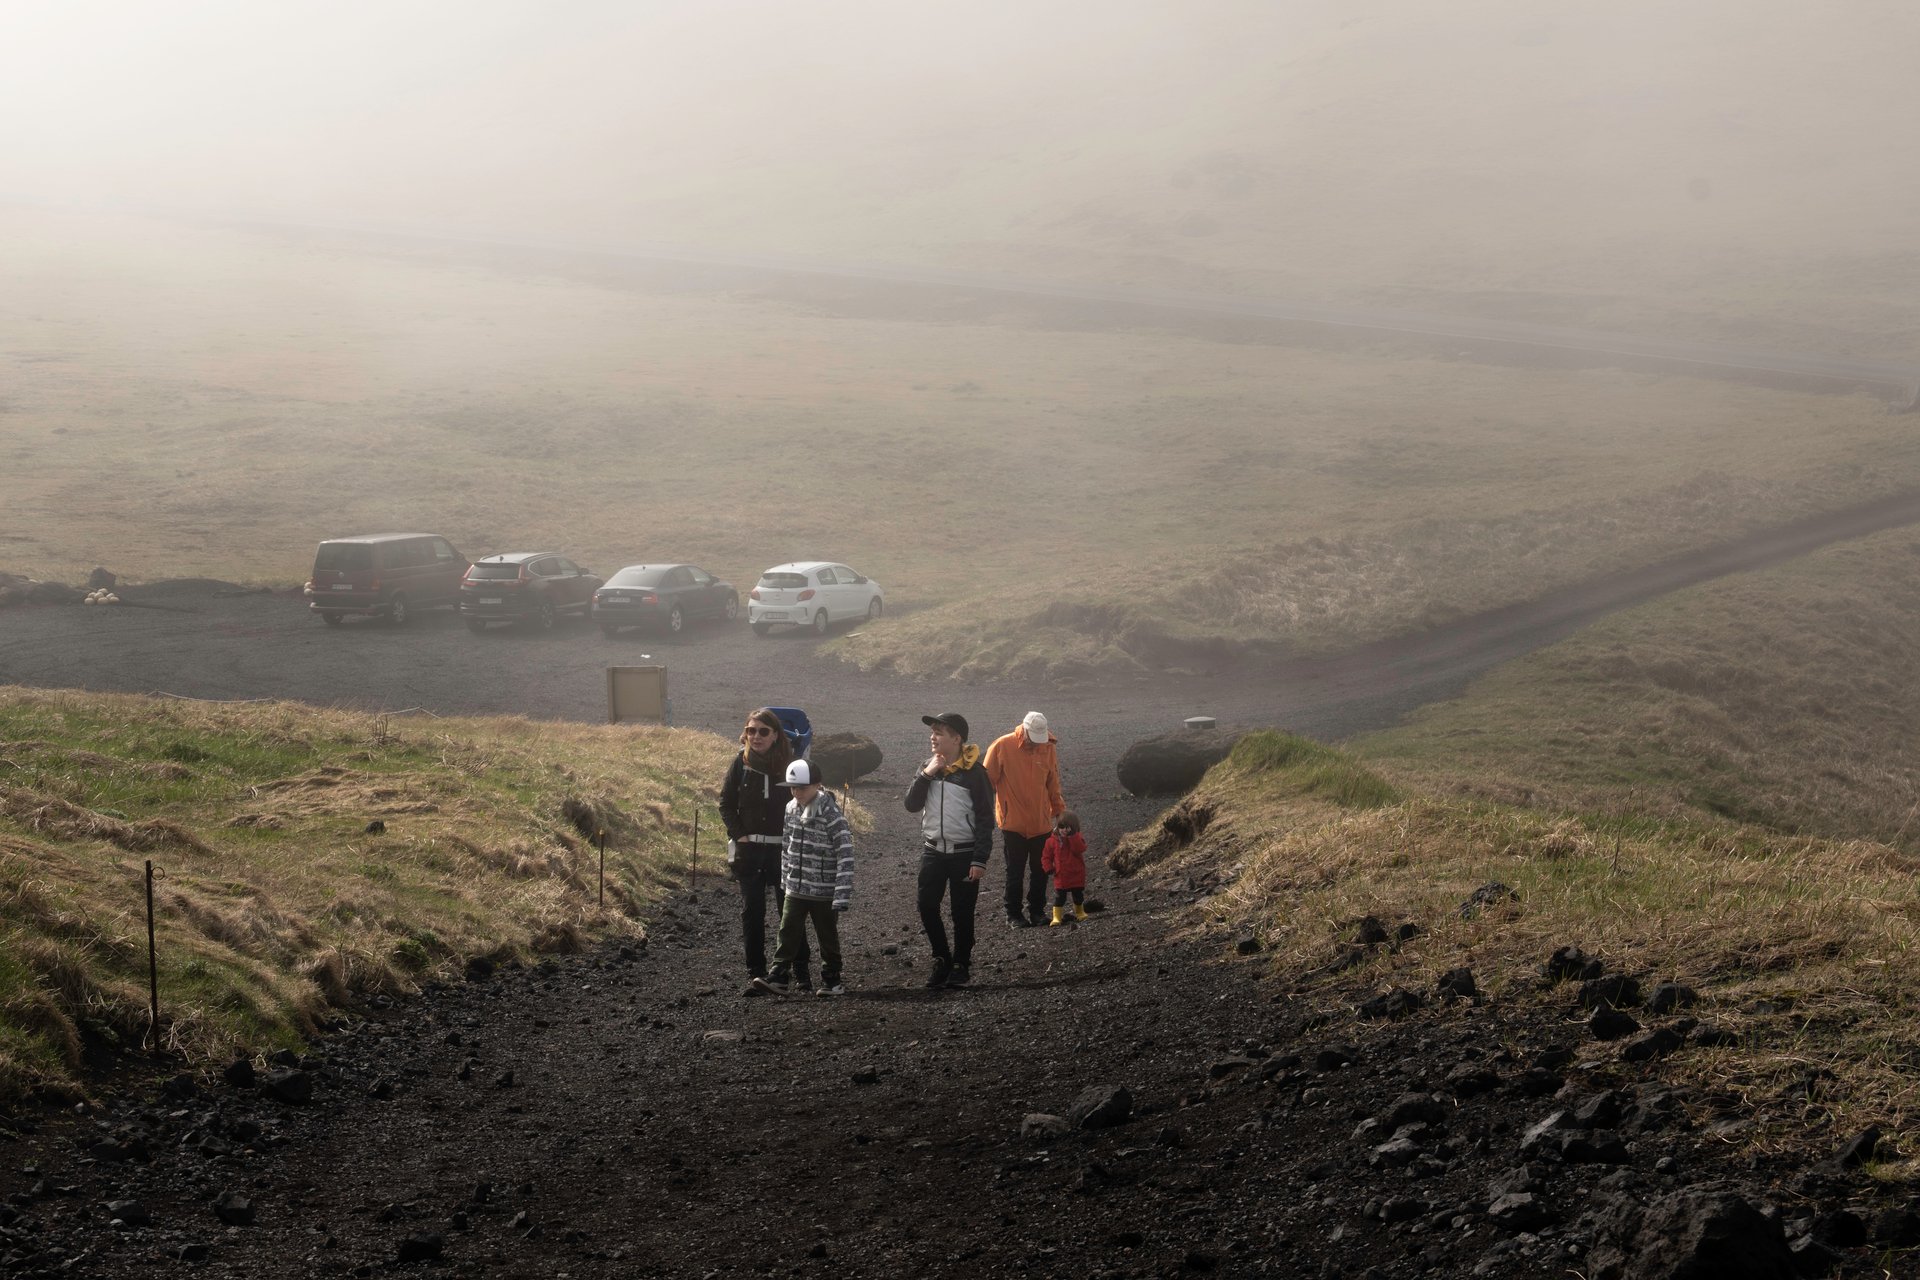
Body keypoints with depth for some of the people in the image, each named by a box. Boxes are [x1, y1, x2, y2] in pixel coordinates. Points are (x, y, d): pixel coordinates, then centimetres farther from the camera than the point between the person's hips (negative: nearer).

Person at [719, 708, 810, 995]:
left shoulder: (788, 764, -3)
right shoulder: (741, 763, 0)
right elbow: (726, 802, 4)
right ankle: (755, 974, 8)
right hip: (749, 850, 1)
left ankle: (801, 971, 11)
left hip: (783, 849, -1)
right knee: (752, 912, 3)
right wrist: (738, 834, -5)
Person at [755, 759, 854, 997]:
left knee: (827, 937, 8)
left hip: (824, 892, -5)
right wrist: (785, 877, 16)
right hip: (795, 888, 5)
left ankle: (831, 980, 21)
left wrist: (842, 895, -24)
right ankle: (780, 977, 7)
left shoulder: (832, 814, -18)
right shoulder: (791, 809, 2)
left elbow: (845, 855, -20)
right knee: (788, 932, 2)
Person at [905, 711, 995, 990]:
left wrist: (980, 860, -14)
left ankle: (961, 964, 18)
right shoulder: (929, 767, 5)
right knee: (927, 907, -1)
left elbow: (985, 819, -9)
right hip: (933, 850, 5)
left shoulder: (973, 772, -11)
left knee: (962, 912, 3)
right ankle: (942, 959, 15)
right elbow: (911, 805, -1)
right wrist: (926, 775, -14)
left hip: (964, 853, -5)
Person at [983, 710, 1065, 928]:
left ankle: (1036, 910, 21)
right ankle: (1014, 914, 10)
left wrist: (1058, 809, 11)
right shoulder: (1002, 747, -10)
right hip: (1013, 823, -4)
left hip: (1041, 824, 4)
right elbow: (987, 781, -4)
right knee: (1015, 872, 1)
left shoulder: (1047, 747, 1)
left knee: (1040, 870, 10)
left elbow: (1053, 783, 11)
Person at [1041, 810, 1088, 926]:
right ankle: (1057, 917, 0)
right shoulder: (1052, 841, -2)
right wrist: (1049, 868, -10)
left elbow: (1080, 849, -24)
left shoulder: (1077, 838, -4)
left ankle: (1080, 912, 36)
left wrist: (1072, 836, -27)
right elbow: (1046, 856, 4)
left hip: (1077, 876, 1)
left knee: (1078, 896, 16)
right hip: (1060, 876, -1)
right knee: (1059, 898, -4)